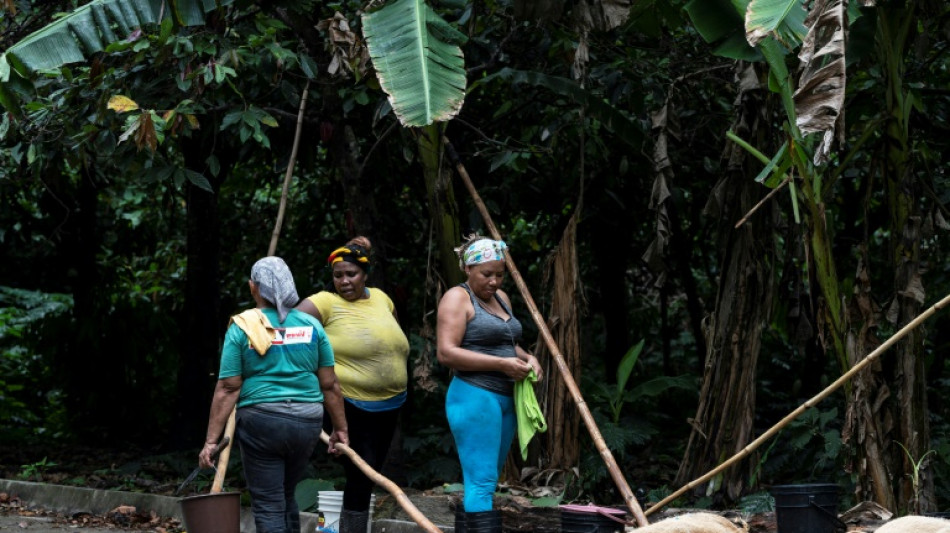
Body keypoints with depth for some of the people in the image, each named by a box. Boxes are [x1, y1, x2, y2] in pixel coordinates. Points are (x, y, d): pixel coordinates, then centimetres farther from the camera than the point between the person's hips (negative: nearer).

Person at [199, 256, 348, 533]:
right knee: (286, 496, 21)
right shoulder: (311, 325, 3)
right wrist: (340, 428, 14)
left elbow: (228, 388, -8)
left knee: (268, 504, 2)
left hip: (260, 421, -4)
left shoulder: (242, 328, -4)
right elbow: (330, 385, 4)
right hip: (307, 424, 4)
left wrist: (211, 440, -6)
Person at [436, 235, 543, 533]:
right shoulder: (457, 298, -7)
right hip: (475, 397, -9)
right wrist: (501, 364, -19)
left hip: (506, 399, 9)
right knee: (482, 483, -13)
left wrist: (526, 358, 6)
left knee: (485, 483, 10)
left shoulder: (501, 298, 17)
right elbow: (446, 352, -17)